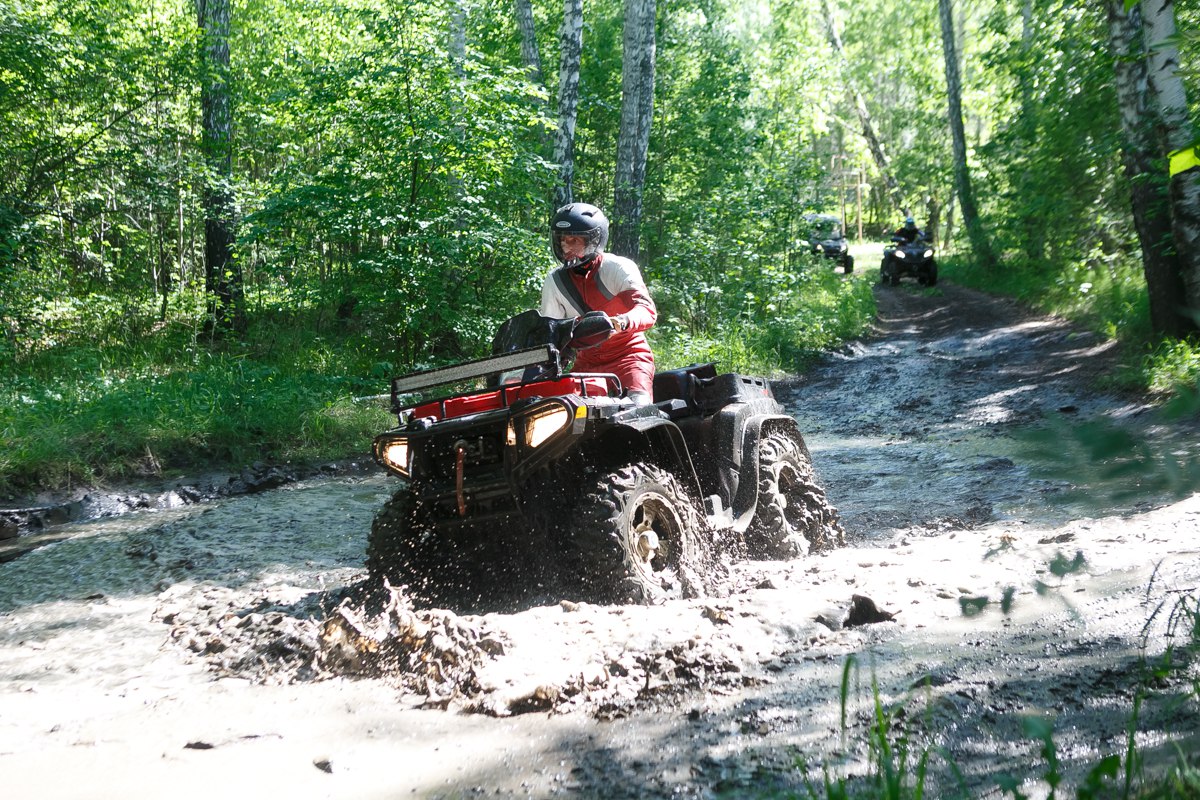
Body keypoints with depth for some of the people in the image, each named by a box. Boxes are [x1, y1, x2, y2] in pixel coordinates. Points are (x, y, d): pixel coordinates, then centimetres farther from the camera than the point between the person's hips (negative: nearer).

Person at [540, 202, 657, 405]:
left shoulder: (619, 268, -10)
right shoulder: (554, 281, 3)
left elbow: (647, 311, -23)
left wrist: (623, 322, -46)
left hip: (628, 353, -5)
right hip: (587, 362, 5)